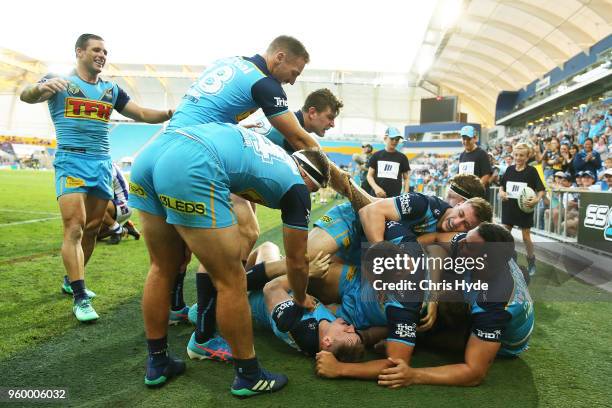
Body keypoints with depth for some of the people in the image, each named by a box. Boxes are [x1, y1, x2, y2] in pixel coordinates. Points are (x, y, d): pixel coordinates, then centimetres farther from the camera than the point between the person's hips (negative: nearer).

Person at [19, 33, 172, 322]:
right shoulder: (60, 82, 2)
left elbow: (143, 115, 14)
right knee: (75, 226, -14)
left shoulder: (111, 90, 15)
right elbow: (26, 96, -14)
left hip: (103, 163, 5)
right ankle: (80, 298, -12)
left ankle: (72, 280, 27)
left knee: (92, 228, 8)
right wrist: (41, 87, -38)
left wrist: (172, 113, -3)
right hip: (71, 161, -5)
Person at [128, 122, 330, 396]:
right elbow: (296, 262, 22)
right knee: (232, 282, 7)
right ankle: (249, 376, 23)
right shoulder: (296, 185, 15)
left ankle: (157, 364, 37)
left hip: (150, 154, 9)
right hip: (190, 169, -9)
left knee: (163, 269, 22)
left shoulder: (270, 149, 32)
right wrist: (301, 300, 43)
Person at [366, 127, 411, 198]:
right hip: (377, 196, 0)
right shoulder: (376, 156, 6)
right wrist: (376, 187, -13)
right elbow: (370, 175, 6)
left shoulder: (402, 157, 7)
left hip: (395, 198, 0)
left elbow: (406, 178, 10)